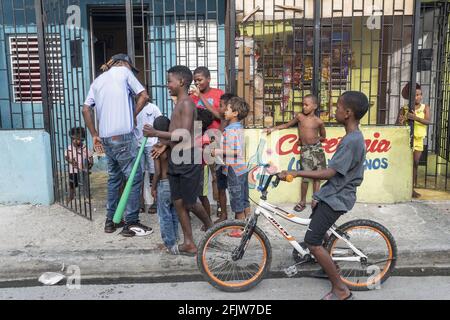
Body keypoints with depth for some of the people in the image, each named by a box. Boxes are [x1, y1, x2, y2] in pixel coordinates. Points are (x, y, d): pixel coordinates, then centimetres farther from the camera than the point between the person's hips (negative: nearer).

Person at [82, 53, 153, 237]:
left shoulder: (98, 80, 19)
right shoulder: (123, 71, 3)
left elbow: (86, 109, 14)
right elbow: (144, 96, -4)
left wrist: (94, 135, 16)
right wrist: (133, 115, 7)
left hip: (105, 138, 7)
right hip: (123, 136, -7)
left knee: (114, 178, 17)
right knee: (134, 178, 0)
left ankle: (110, 221, 23)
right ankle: (131, 223, 2)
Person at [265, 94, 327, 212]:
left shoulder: (318, 121, -1)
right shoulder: (300, 116, 1)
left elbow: (323, 136, 11)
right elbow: (287, 125, 13)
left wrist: (313, 139, -1)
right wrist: (274, 128, 4)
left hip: (317, 148, 1)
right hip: (305, 149, -1)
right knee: (306, 177, -5)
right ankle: (302, 201, 10)